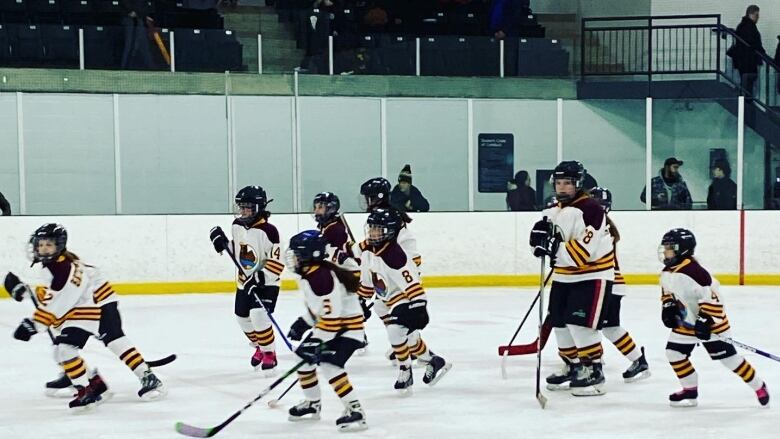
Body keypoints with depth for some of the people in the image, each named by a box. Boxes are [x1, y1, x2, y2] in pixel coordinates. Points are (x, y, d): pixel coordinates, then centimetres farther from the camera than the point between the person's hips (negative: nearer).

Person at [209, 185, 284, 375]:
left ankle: (269, 354, -5)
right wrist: (222, 242, -1)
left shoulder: (268, 231, -23)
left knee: (259, 315, -22)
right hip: (245, 281, 8)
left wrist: (260, 278, -30)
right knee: (242, 317, 14)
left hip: (266, 282, -8)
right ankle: (260, 347, 37)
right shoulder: (237, 225, -1)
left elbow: (277, 261, -24)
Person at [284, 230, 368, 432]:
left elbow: (332, 313, -30)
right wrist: (303, 323, 13)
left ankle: (355, 410, -20)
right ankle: (312, 404, 30)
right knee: (302, 359, 13)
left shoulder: (321, 276, -27)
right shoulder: (308, 274, 6)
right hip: (328, 325, 11)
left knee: (329, 365, -24)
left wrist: (317, 341, -29)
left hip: (348, 326, -11)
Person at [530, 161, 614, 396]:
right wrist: (540, 236, -9)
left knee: (580, 323, -15)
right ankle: (573, 366, 27)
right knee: (559, 322, 11)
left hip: (592, 274, -9)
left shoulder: (590, 209, -19)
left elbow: (585, 250, -26)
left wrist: (556, 248, -32)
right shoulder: (554, 211, 8)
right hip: (564, 275, 9)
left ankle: (593, 370, -5)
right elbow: (551, 242, 14)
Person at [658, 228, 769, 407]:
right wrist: (668, 308, -1)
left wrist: (705, 321, -31)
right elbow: (667, 292, 17)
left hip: (709, 321, -8)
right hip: (685, 322, 9)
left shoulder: (694, 271, -29)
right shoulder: (666, 273, 0)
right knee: (674, 353, 4)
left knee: (728, 357, -4)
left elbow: (712, 296, -30)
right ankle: (690, 391, 18)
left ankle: (759, 386, 12)